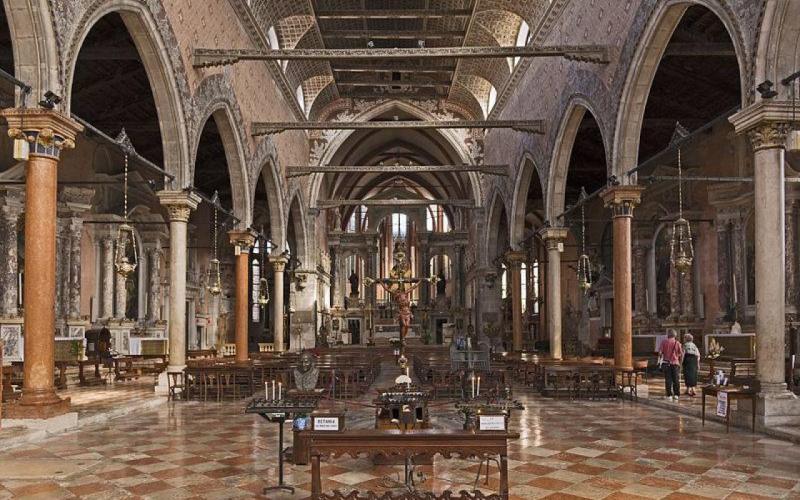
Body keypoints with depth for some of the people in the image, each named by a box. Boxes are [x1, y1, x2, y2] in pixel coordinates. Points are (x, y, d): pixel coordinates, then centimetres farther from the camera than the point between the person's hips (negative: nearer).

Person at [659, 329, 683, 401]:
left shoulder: (664, 342, -3)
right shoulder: (677, 343, -1)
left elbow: (660, 352, -6)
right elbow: (681, 354, -2)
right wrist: (680, 362, 12)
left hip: (666, 363, 0)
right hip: (675, 363, 0)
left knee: (668, 380, 3)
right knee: (676, 380, 9)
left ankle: (669, 395, 2)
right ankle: (676, 395, 8)